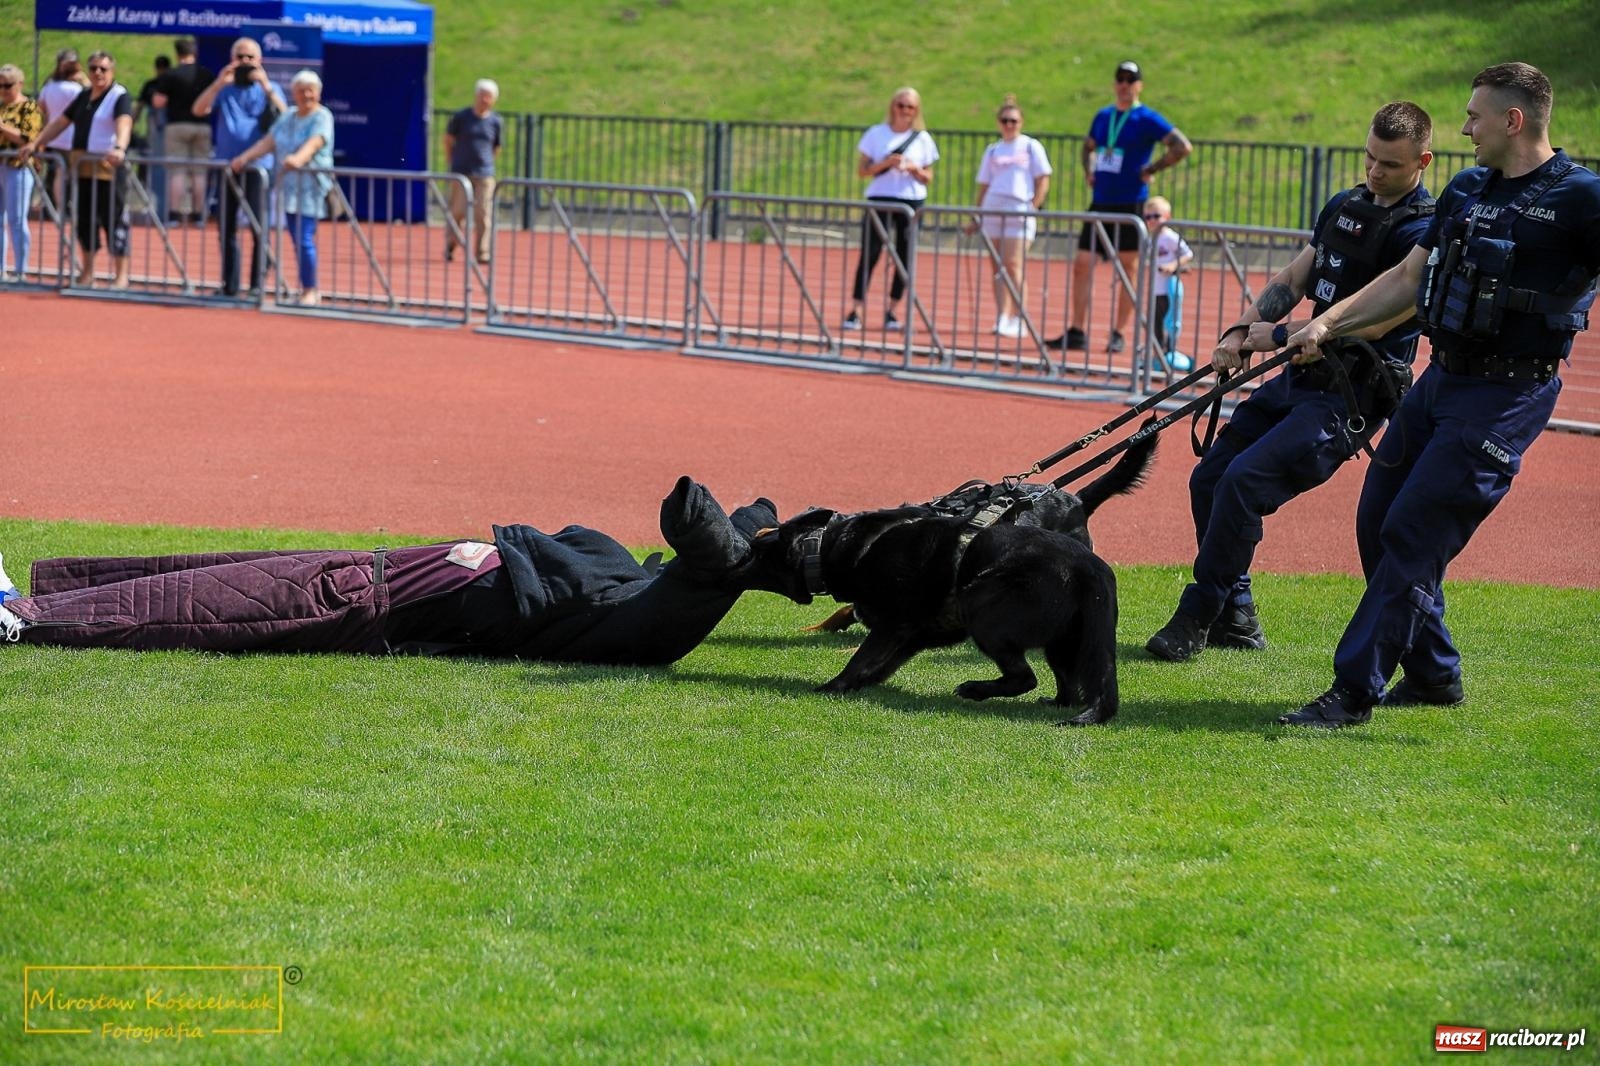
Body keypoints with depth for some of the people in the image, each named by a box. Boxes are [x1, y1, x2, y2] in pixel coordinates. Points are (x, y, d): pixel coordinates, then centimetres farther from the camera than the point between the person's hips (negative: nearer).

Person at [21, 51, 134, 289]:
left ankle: (121, 276, -1)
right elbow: (60, 122, 24)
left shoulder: (120, 96, -7)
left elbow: (124, 124, -26)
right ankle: (87, 272, 21)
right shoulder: (85, 96, 17)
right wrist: (36, 143, 18)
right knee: (84, 219, 11)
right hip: (81, 167, 7)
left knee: (114, 220, -5)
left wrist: (120, 148, -44)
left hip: (108, 169, -7)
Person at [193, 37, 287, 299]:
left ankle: (258, 284, -4)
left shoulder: (269, 90, 8)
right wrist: (219, 82, -15)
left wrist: (266, 87, -18)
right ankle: (229, 284, 13)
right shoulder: (224, 90, 12)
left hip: (258, 167, -3)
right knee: (226, 228, 5)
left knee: (259, 229, -9)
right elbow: (199, 109, -4)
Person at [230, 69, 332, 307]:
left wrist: (298, 159, -42)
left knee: (305, 239, -12)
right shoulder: (287, 117, 17)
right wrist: (245, 157, 1)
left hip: (311, 186, -7)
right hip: (289, 186, 7)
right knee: (298, 240, 8)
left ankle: (310, 291, -2)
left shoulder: (322, 117, -6)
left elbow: (314, 143, -24)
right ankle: (309, 290, 16)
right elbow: (268, 141, 15)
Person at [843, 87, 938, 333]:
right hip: (880, 199, -2)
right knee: (870, 253, -8)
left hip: (912, 201, 2)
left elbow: (928, 178, 9)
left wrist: (915, 169, -12)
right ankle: (856, 308, -8)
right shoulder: (876, 134, 4)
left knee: (904, 256, 1)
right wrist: (885, 164, -16)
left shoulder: (922, 139, 7)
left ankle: (892, 309, 9)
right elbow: (862, 170, 0)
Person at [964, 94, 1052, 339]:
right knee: (998, 268, 4)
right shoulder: (992, 151, 14)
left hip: (1020, 213, -4)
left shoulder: (1031, 147, 4)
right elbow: (984, 186, 17)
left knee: (1013, 265, -12)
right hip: (993, 213, 4)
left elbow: (1043, 181, 2)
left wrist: (1034, 207, -9)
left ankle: (1018, 319, -7)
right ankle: (1002, 317, 8)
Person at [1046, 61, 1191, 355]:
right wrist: (1088, 170, 12)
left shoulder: (1147, 119, -6)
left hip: (1130, 206, -6)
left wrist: (1151, 170, -12)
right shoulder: (1103, 116, 13)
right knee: (1081, 266, 0)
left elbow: (1183, 147, -13)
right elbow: (1088, 146, 31)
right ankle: (1076, 333, 3)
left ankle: (1119, 334, 7)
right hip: (1100, 203, 6)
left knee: (1128, 271, 1)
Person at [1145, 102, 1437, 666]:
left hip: (1352, 397, -9)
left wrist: (1278, 336, -15)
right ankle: (1236, 619, 17)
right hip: (1300, 379, 9)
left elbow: (1374, 318, -21)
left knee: (1245, 480, -21)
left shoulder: (1422, 233, -15)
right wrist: (1239, 333, -1)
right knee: (1209, 480, 6)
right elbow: (1291, 280, 16)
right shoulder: (1344, 206, 12)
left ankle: (1197, 617, -10)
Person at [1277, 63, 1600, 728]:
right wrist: (1328, 325, 10)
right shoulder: (1467, 191, 12)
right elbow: (1408, 278, 18)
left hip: (1507, 394, -9)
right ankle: (1433, 674, 24)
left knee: (1414, 537, -11)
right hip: (1441, 377, 9)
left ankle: (1354, 691, -6)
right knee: (1377, 523, 12)